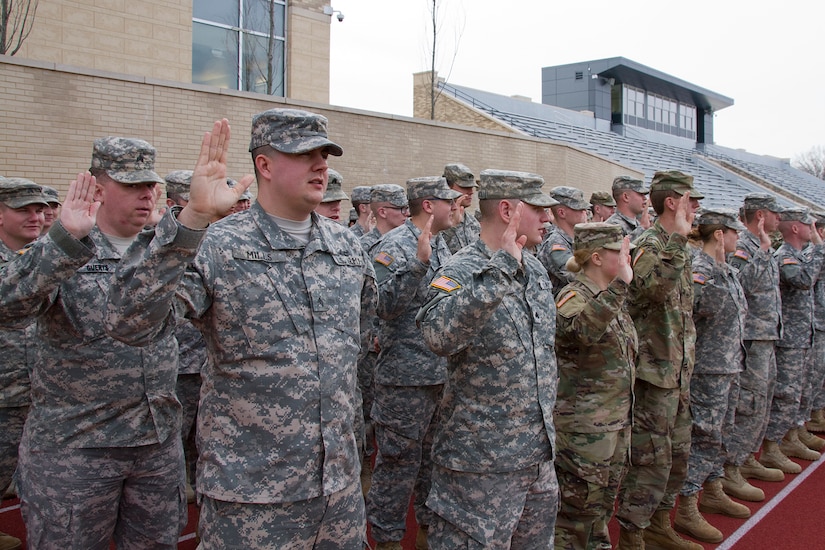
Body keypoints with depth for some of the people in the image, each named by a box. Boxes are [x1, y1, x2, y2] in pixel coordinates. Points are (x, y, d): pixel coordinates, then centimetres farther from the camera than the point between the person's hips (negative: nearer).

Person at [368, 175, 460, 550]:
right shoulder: (396, 245, -13)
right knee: (399, 459, 1)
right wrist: (419, 262, -32)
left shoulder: (441, 244, 13)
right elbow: (386, 304, -25)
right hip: (406, 375, -8)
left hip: (443, 373, 9)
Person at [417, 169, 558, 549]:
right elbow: (439, 335, -39)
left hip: (540, 456, 8)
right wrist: (502, 268, -36)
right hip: (481, 465, -8)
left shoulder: (536, 269, 7)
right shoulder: (461, 272, -17)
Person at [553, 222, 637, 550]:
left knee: (602, 504, 20)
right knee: (576, 510, 2)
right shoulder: (574, 297, -16)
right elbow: (582, 329, -42)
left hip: (617, 421, 9)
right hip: (583, 427, -8)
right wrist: (619, 285, -44)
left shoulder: (612, 299, 10)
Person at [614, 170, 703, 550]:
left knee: (677, 454, 18)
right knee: (650, 459, -4)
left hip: (677, 372, 10)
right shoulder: (649, 245, -15)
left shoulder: (676, 247, 15)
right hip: (653, 371, -10)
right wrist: (679, 238, -33)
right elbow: (656, 286, -38)